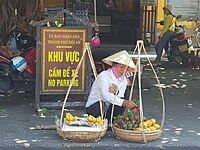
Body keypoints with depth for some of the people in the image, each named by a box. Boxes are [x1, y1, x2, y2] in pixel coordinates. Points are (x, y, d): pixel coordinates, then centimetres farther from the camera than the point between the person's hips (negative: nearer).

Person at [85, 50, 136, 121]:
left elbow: (121, 98, -5)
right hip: (93, 107, -5)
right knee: (101, 104, -38)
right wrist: (123, 102, -48)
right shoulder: (103, 76, -18)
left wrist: (117, 93, -29)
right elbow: (106, 95, -35)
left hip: (108, 110, 5)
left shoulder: (123, 80, 4)